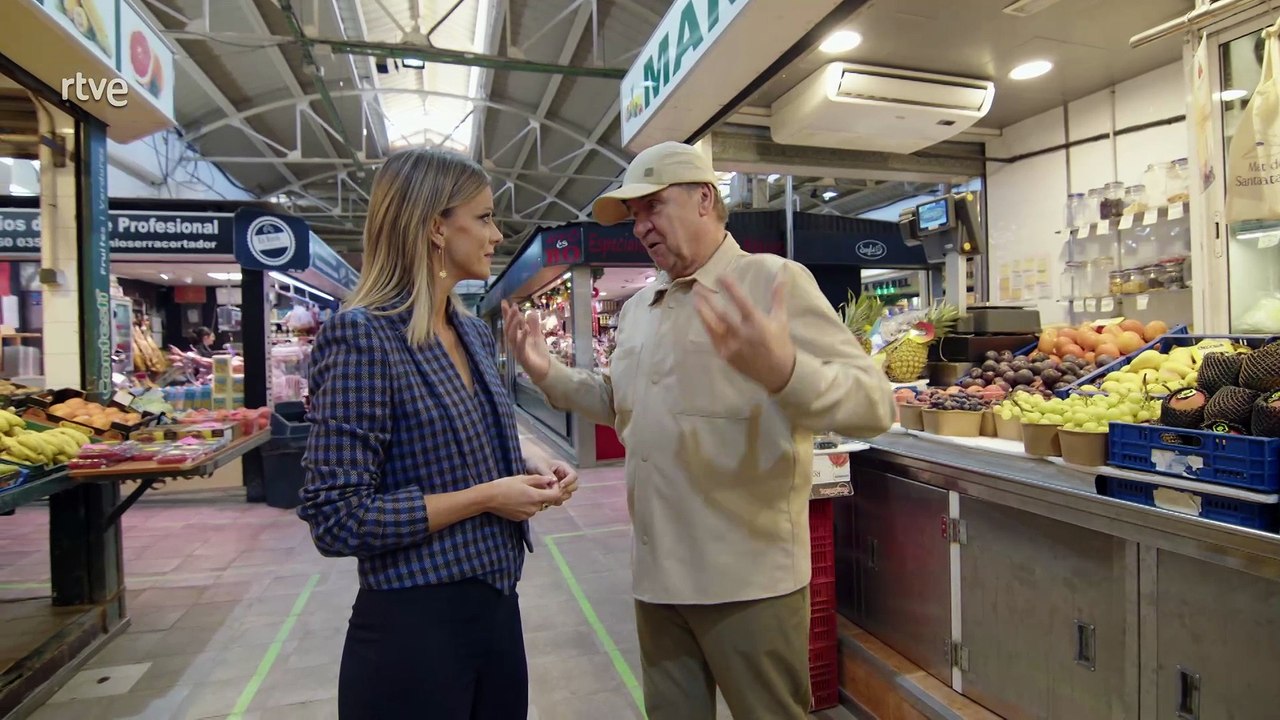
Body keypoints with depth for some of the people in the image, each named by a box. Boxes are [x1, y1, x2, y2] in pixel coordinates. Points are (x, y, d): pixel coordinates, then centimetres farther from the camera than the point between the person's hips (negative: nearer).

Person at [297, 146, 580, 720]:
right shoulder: (362, 335, -18)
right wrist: (485, 498, -19)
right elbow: (337, 518, -20)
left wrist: (532, 464, -1)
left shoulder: (474, 332, 6)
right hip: (413, 625, -7)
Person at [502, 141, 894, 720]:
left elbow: (874, 404, -19)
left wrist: (783, 371, -39)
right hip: (656, 574, 7)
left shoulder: (774, 281, -12)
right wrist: (547, 372, 7)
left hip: (749, 580, -6)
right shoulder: (637, 308, 10)